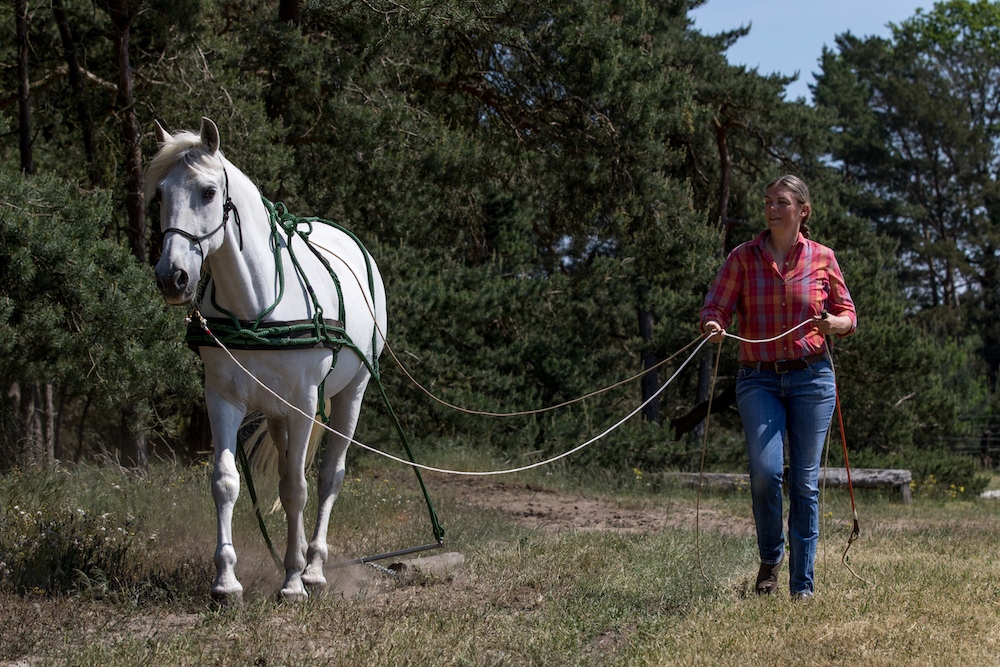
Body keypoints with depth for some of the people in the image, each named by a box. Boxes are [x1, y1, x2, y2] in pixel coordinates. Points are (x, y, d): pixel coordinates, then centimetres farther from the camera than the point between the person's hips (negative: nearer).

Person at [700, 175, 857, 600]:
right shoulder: (743, 258, 4)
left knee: (805, 481, 0)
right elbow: (715, 308, -1)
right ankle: (770, 556, 9)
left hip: (811, 377, 1)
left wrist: (834, 323, -12)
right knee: (765, 471, -18)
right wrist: (713, 327, -24)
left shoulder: (822, 259, 5)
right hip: (759, 378, 0)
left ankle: (802, 584, 10)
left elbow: (849, 315, 11)